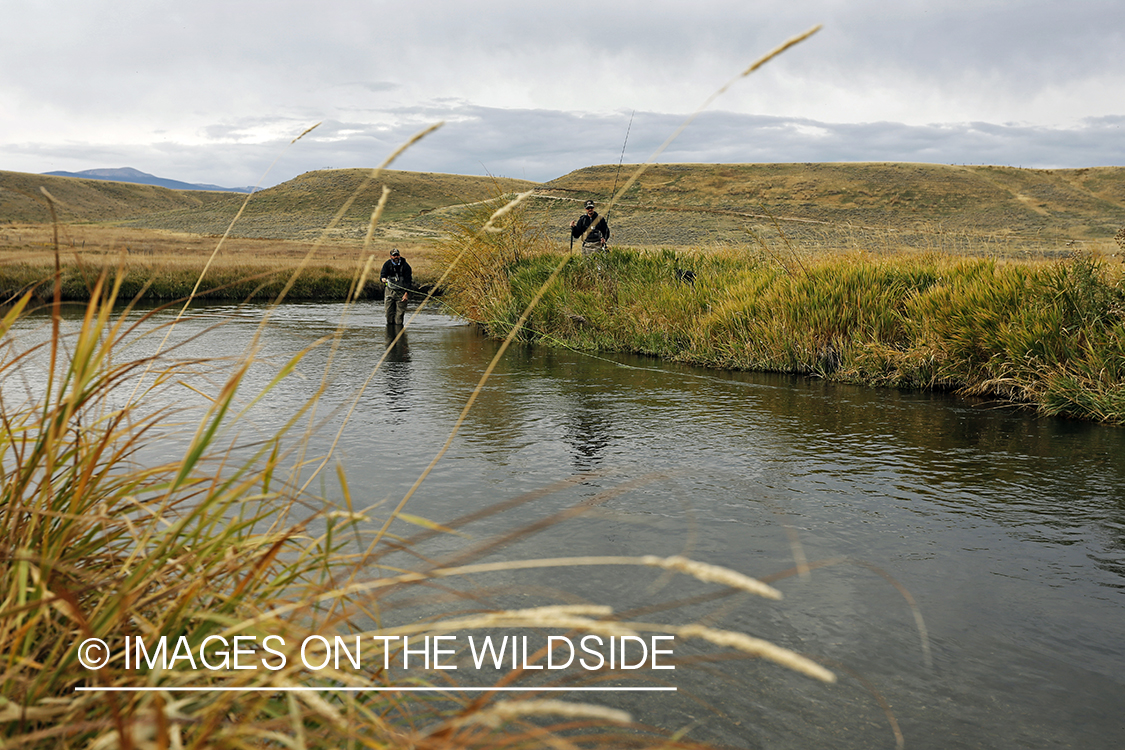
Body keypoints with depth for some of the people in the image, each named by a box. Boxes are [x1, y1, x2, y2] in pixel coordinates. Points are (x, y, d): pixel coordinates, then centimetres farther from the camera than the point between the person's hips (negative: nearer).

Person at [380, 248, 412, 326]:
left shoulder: (406, 266, -9)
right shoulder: (387, 264, -2)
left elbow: (408, 280, -10)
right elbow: (382, 274, -11)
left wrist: (406, 293, -18)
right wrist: (383, 278, -37)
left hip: (401, 291, -2)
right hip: (389, 290, 2)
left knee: (400, 311, -4)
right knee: (389, 310, 0)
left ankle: (398, 324, 4)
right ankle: (390, 324, 15)